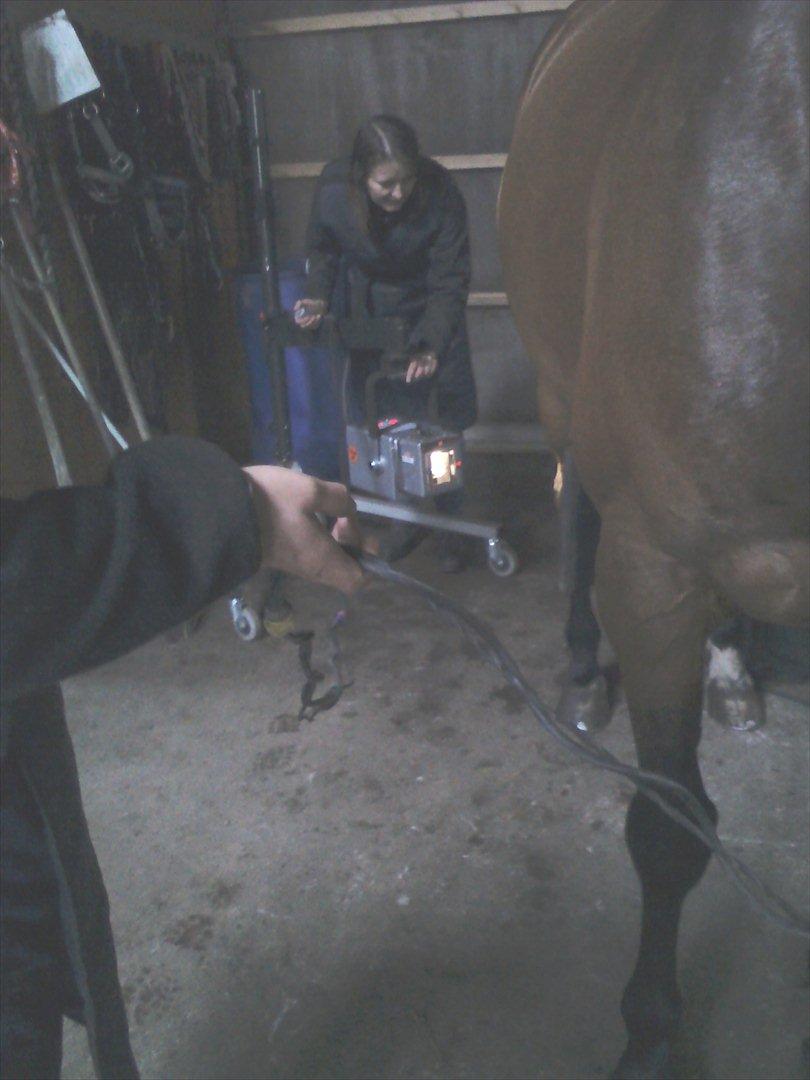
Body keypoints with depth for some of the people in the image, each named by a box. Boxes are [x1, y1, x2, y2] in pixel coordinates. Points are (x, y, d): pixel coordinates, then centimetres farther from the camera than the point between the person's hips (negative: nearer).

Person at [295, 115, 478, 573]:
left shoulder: (440, 194, -28)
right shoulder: (333, 193, -21)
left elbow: (449, 283, -25)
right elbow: (322, 249, 0)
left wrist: (431, 346, -37)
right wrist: (319, 297, -17)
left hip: (429, 314, -1)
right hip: (368, 315, 2)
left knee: (444, 423, -1)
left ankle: (450, 526, 14)